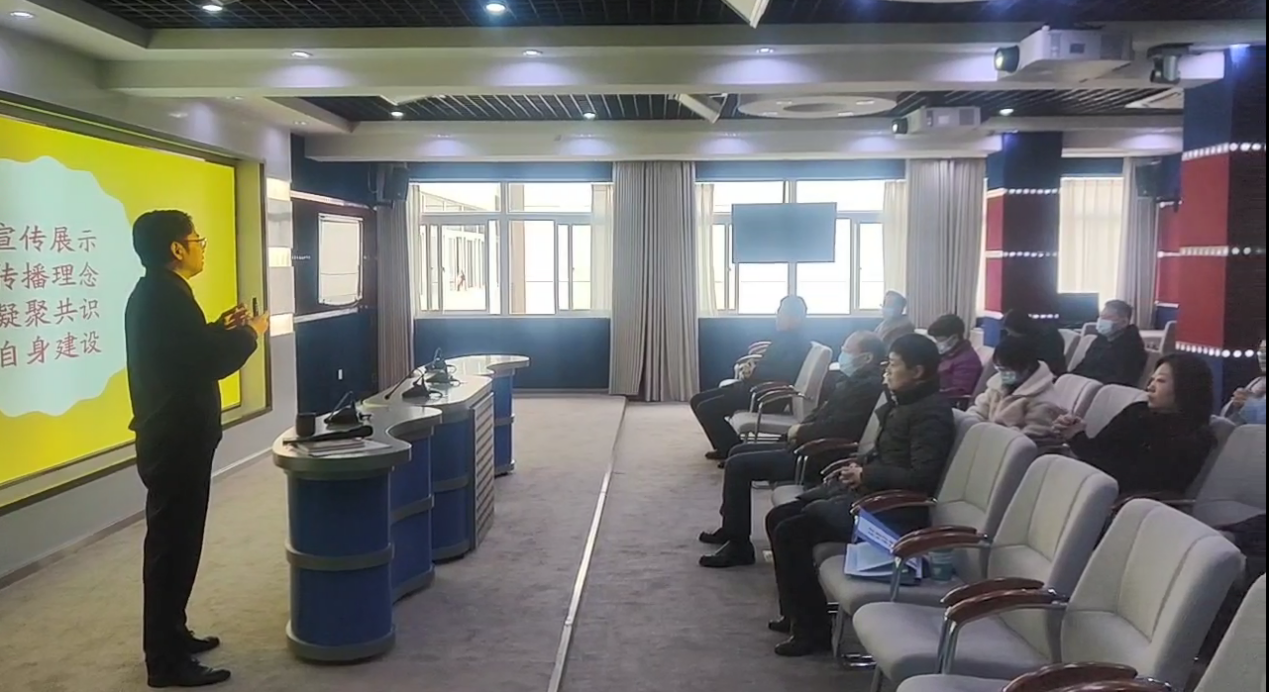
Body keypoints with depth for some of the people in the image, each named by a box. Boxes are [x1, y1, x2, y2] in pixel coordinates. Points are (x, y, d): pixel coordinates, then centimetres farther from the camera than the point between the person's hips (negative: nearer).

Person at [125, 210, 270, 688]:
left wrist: (221, 329, 12)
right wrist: (251, 332, -8)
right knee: (173, 545, -2)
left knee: (172, 542, 18)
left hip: (168, 436, 11)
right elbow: (212, 363, -22)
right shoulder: (168, 296, -20)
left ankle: (170, 637, 31)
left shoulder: (152, 293, 12)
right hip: (178, 442, -11)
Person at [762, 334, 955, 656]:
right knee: (778, 517, 6)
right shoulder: (903, 402, 14)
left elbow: (920, 478, -24)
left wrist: (865, 475, -15)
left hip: (891, 509, -10)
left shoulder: (931, 412, -16)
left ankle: (813, 629, -4)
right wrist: (855, 464, 8)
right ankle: (796, 613, 18)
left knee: (790, 531, -18)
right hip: (867, 491, 10)